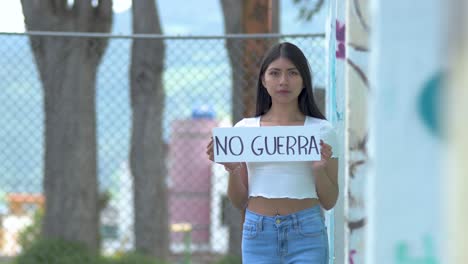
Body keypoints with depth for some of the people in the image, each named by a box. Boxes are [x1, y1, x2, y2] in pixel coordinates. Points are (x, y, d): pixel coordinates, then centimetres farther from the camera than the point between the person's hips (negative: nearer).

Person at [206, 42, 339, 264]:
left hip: (305, 235, -2)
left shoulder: (321, 131, 3)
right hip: (258, 234, 2)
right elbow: (239, 202, 11)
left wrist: (320, 168, -12)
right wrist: (232, 169, -6)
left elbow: (329, 202, 5)